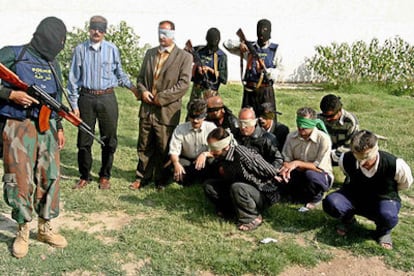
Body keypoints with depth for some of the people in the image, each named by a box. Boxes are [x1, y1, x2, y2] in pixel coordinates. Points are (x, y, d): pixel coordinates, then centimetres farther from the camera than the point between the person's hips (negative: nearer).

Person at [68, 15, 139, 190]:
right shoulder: (80, 50, 0)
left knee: (109, 140, 7)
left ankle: (105, 176, 23)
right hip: (86, 98, 0)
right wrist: (74, 105, 2)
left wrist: (132, 87, 3)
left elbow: (119, 73, 15)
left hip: (107, 98, 1)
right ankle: (84, 177, 23)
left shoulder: (112, 49, 2)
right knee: (84, 140, 7)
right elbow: (73, 78, 4)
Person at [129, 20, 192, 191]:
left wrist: (161, 97, -15)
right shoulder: (150, 54, 14)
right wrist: (142, 91, -4)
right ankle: (142, 177, 24)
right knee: (144, 146, 12)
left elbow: (183, 84, -12)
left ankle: (161, 179, 20)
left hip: (167, 111, -4)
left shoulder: (184, 57, -3)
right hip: (147, 109, 5)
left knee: (164, 149, 5)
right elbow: (141, 77, 18)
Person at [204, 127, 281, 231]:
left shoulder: (241, 154, -30)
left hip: (264, 195, -7)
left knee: (237, 188, -39)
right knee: (208, 185, -3)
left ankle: (252, 218, -15)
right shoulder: (221, 158, -4)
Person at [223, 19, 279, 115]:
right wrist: (239, 44, -13)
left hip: (266, 91, -2)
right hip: (250, 91, 2)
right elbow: (226, 44, 5)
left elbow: (276, 73, -4)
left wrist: (265, 70, -22)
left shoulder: (275, 50, 2)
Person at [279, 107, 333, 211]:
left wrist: (297, 163, -32)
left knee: (310, 175, -39)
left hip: (321, 176, -4)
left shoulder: (323, 139, -20)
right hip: (299, 175, 4)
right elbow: (286, 160, -2)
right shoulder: (291, 137, -5)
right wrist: (285, 169, -26)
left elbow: (319, 168, -22)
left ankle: (315, 198, -6)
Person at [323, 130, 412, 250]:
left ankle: (383, 231, 1)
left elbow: (405, 183, -4)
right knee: (330, 203, -29)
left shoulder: (395, 165, -29)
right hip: (355, 196, 3)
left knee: (387, 216, -41)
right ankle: (348, 219, 10)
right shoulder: (346, 160, -21)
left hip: (384, 200, -2)